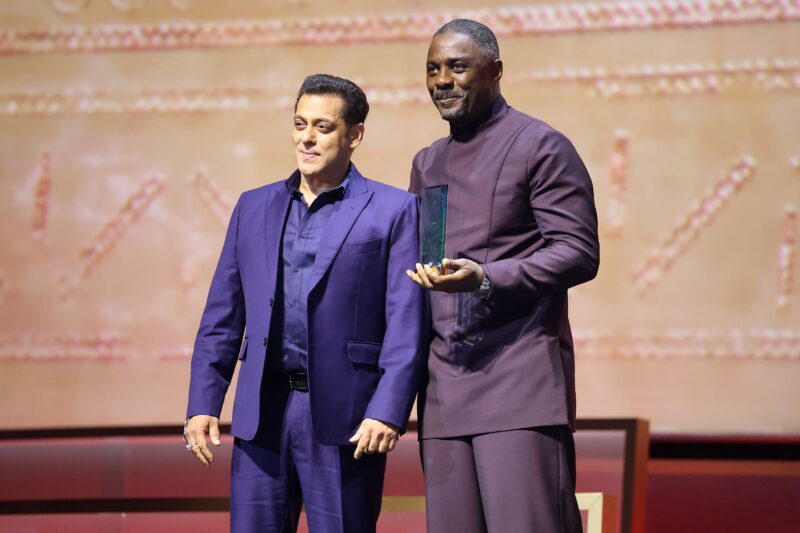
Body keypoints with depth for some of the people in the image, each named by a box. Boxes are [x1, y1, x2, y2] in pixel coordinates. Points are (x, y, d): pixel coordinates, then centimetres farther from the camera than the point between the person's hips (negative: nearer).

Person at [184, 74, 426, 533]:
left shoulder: (393, 211, 2)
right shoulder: (254, 207, 15)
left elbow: (407, 323, -5)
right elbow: (222, 315, 14)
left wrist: (387, 411, -15)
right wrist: (203, 404, 6)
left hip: (344, 420, -4)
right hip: (262, 413, 4)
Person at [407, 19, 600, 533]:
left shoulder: (541, 147, -1)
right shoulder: (428, 163, 21)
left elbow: (580, 253, -8)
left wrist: (486, 278, -20)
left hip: (520, 378, -6)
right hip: (445, 389, 6)